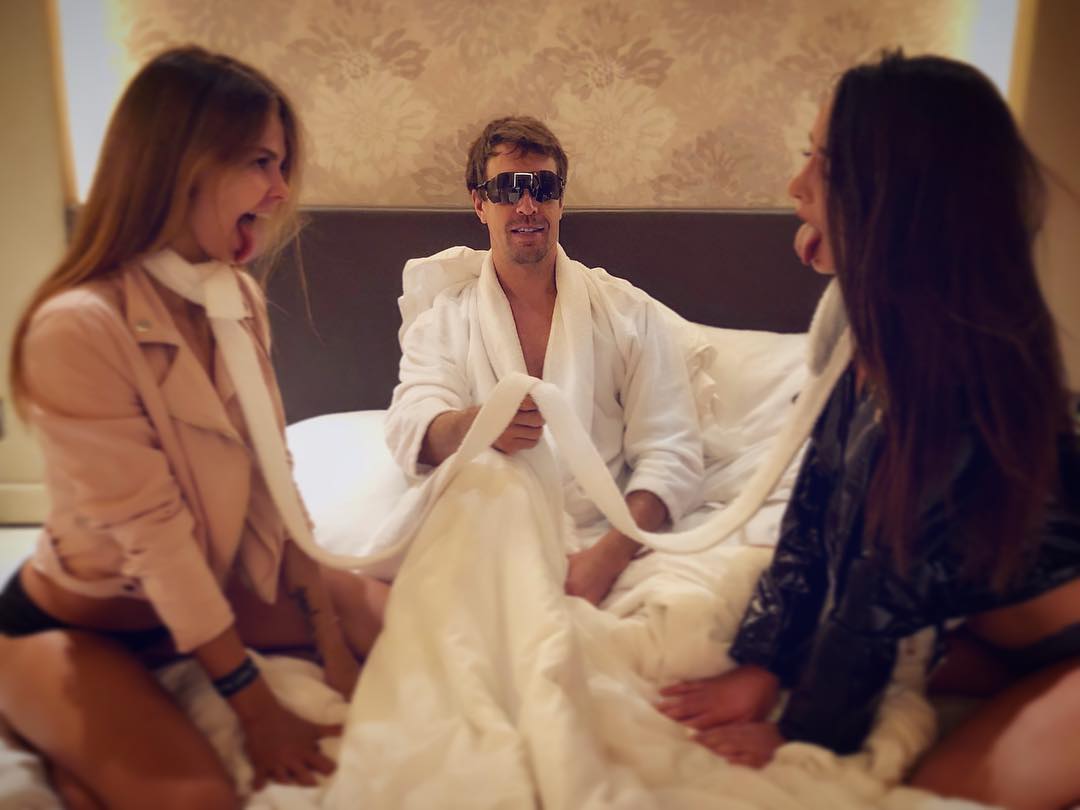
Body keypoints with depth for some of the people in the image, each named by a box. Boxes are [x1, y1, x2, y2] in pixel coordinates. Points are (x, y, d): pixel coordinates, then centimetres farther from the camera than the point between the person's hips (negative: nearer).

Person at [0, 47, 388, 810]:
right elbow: (153, 536, -26)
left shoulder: (239, 296, -5)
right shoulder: (77, 327, -28)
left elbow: (271, 481, -5)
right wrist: (260, 711, -21)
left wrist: (330, 637, -7)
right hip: (79, 619, -7)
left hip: (216, 580, 7)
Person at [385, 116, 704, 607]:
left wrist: (606, 556, -17)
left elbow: (671, 456, 1)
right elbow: (412, 428, -5)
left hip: (600, 544, 0)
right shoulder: (441, 321, 14)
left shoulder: (630, 313, 11)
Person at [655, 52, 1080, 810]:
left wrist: (804, 735, -12)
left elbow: (886, 576, -25)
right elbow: (818, 505, -5)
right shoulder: (891, 334, -6)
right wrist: (760, 664, -3)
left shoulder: (957, 366, -33)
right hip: (997, 630, 7)